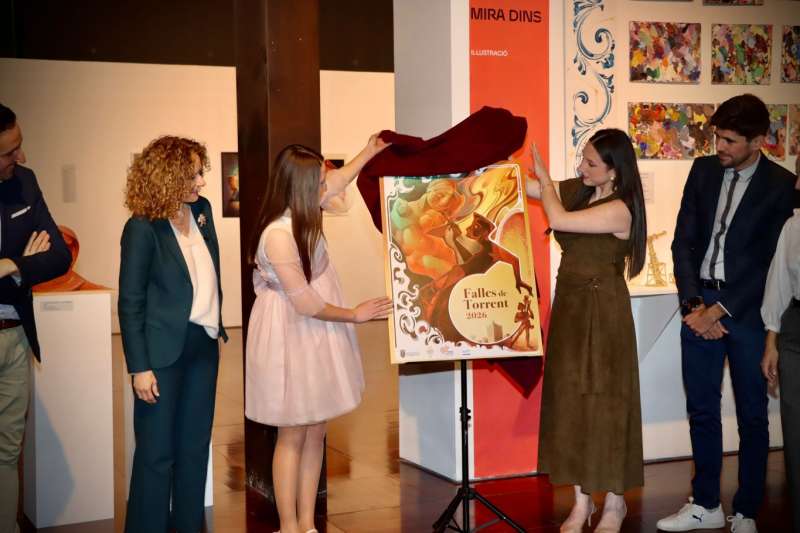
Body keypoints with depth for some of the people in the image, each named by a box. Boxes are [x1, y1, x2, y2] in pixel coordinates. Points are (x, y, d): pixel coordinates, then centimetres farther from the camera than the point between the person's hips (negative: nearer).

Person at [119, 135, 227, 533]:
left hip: (204, 343, 7)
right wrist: (139, 367, -14)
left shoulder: (201, 210, 4)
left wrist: (217, 325, 9)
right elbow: (130, 303, -12)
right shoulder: (142, 228, -14)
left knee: (195, 445, 14)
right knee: (157, 452, 2)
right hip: (164, 350, -7)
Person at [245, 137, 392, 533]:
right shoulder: (278, 235, -26)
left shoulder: (300, 214, -1)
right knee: (293, 437, 2)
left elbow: (338, 181, 23)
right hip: (291, 339, -8)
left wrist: (369, 152, 27)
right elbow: (306, 303, -21)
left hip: (315, 336, 8)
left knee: (316, 433, 11)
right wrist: (354, 314, -8)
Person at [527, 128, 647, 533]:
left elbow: (557, 219, -26)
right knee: (570, 401, 9)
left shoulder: (619, 210, -19)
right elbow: (525, 187, 7)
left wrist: (543, 174, -13)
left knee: (603, 402, 2)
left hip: (603, 310, -7)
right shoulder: (578, 191, 4)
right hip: (569, 305, 7)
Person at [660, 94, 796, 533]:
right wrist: (694, 304, -5)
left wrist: (719, 311, -13)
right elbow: (683, 241, 6)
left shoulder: (782, 185, -7)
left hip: (747, 311, -4)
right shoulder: (703, 170, 6)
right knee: (701, 411, 11)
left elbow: (771, 262, -10)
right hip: (700, 304, 4)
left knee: (752, 416, 7)